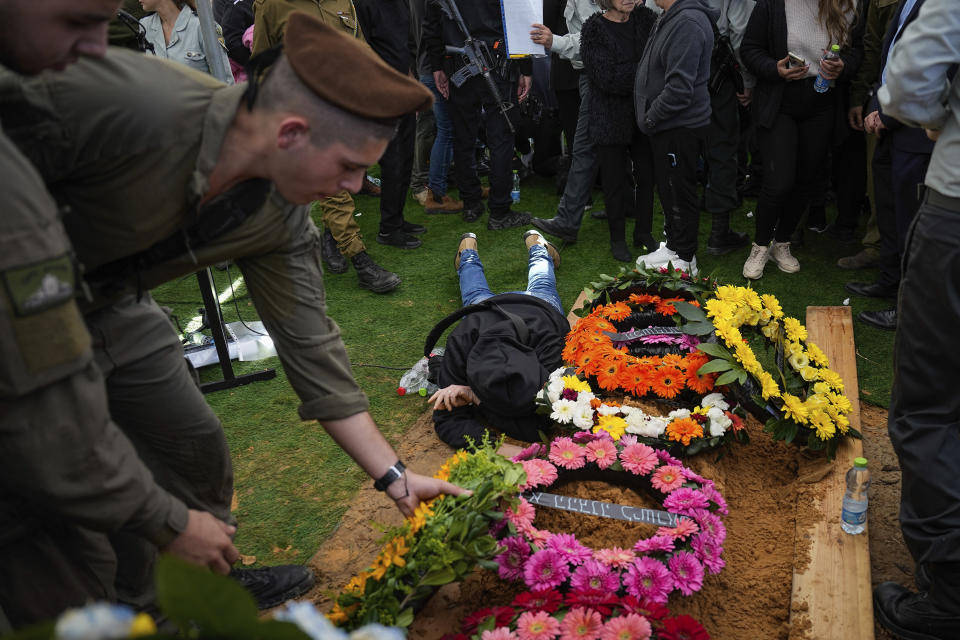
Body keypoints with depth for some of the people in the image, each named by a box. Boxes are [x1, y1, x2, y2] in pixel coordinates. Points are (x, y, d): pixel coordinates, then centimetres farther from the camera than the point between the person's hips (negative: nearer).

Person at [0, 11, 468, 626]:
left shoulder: (281, 218, -15)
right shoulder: (125, 102, -38)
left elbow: (310, 346, -8)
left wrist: (394, 476, -8)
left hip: (109, 301, 6)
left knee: (199, 449, 12)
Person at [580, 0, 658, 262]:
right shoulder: (595, 29, -9)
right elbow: (606, 78, -17)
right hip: (611, 118, -3)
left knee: (646, 175, 9)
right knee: (615, 180, 6)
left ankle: (643, 232, 26)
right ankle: (617, 238, 21)